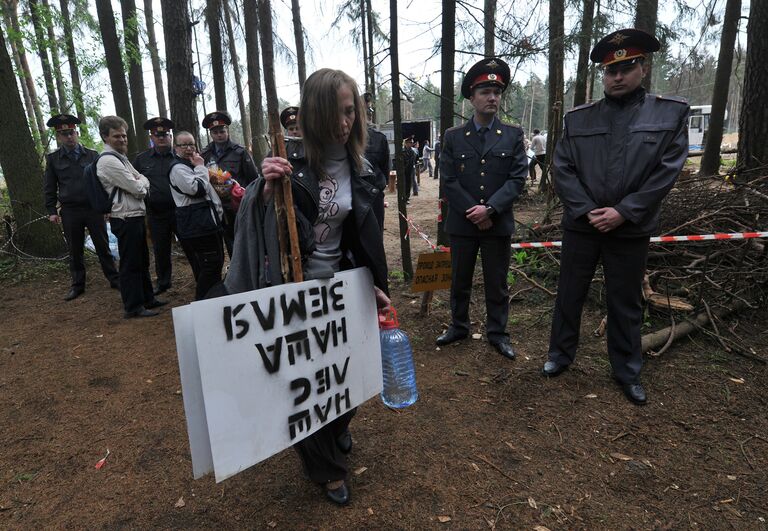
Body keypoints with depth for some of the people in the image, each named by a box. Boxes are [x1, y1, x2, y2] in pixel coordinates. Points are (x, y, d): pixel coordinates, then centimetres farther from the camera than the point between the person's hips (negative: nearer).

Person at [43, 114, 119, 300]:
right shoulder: (53, 159, 6)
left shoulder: (92, 155, 4)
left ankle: (114, 279, 15)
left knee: (103, 247, 5)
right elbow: (50, 188, 7)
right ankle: (77, 285, 20)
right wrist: (51, 211, 1)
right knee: (75, 251, 9)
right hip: (70, 212, 1)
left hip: (94, 209, -1)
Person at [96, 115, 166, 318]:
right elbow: (138, 189, -17)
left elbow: (144, 183, 16)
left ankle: (147, 299, 28)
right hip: (126, 219, -10)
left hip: (136, 215, 10)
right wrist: (141, 182, 2)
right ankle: (133, 307, 8)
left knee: (142, 260, 17)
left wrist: (140, 182, -4)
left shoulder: (120, 157, 15)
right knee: (130, 264, -1)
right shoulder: (108, 161, -15)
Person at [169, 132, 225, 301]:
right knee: (210, 265, -10)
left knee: (216, 262, 15)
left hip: (207, 222, 10)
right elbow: (197, 189, -22)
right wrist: (200, 167, -11)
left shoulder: (191, 164, 21)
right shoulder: (178, 168, -10)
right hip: (197, 225, -10)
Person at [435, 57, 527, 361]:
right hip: (462, 223, 1)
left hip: (498, 223, 0)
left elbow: (518, 178, -5)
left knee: (497, 283, 9)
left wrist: (489, 209, -17)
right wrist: (473, 212, -12)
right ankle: (459, 326, 31)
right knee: (459, 280, 13)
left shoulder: (513, 136, 2)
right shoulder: (453, 137, 2)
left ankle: (497, 333, 24)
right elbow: (449, 181, -3)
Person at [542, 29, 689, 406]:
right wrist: (586, 211, -13)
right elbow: (563, 170, -2)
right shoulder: (578, 118, 4)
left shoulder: (671, 114, 1)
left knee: (626, 303, 11)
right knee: (569, 295, 11)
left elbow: (667, 171, -6)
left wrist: (623, 212, -14)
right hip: (580, 226, 1)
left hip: (631, 230, -1)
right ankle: (561, 355, 30)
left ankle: (627, 371, 28)